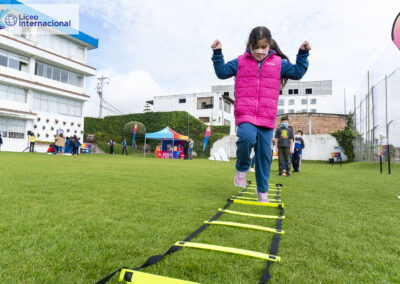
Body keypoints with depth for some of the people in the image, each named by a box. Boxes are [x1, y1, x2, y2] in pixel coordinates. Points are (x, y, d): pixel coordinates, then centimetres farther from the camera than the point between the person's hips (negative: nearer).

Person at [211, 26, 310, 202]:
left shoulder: (278, 63, 11)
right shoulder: (240, 62, 9)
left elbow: (297, 72, 16)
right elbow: (222, 72, 10)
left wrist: (303, 54, 7)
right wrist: (217, 53, 2)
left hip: (267, 118, 2)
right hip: (245, 114, -2)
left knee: (265, 154, 4)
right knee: (247, 137, -31)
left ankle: (262, 190, 23)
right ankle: (242, 168, 1)